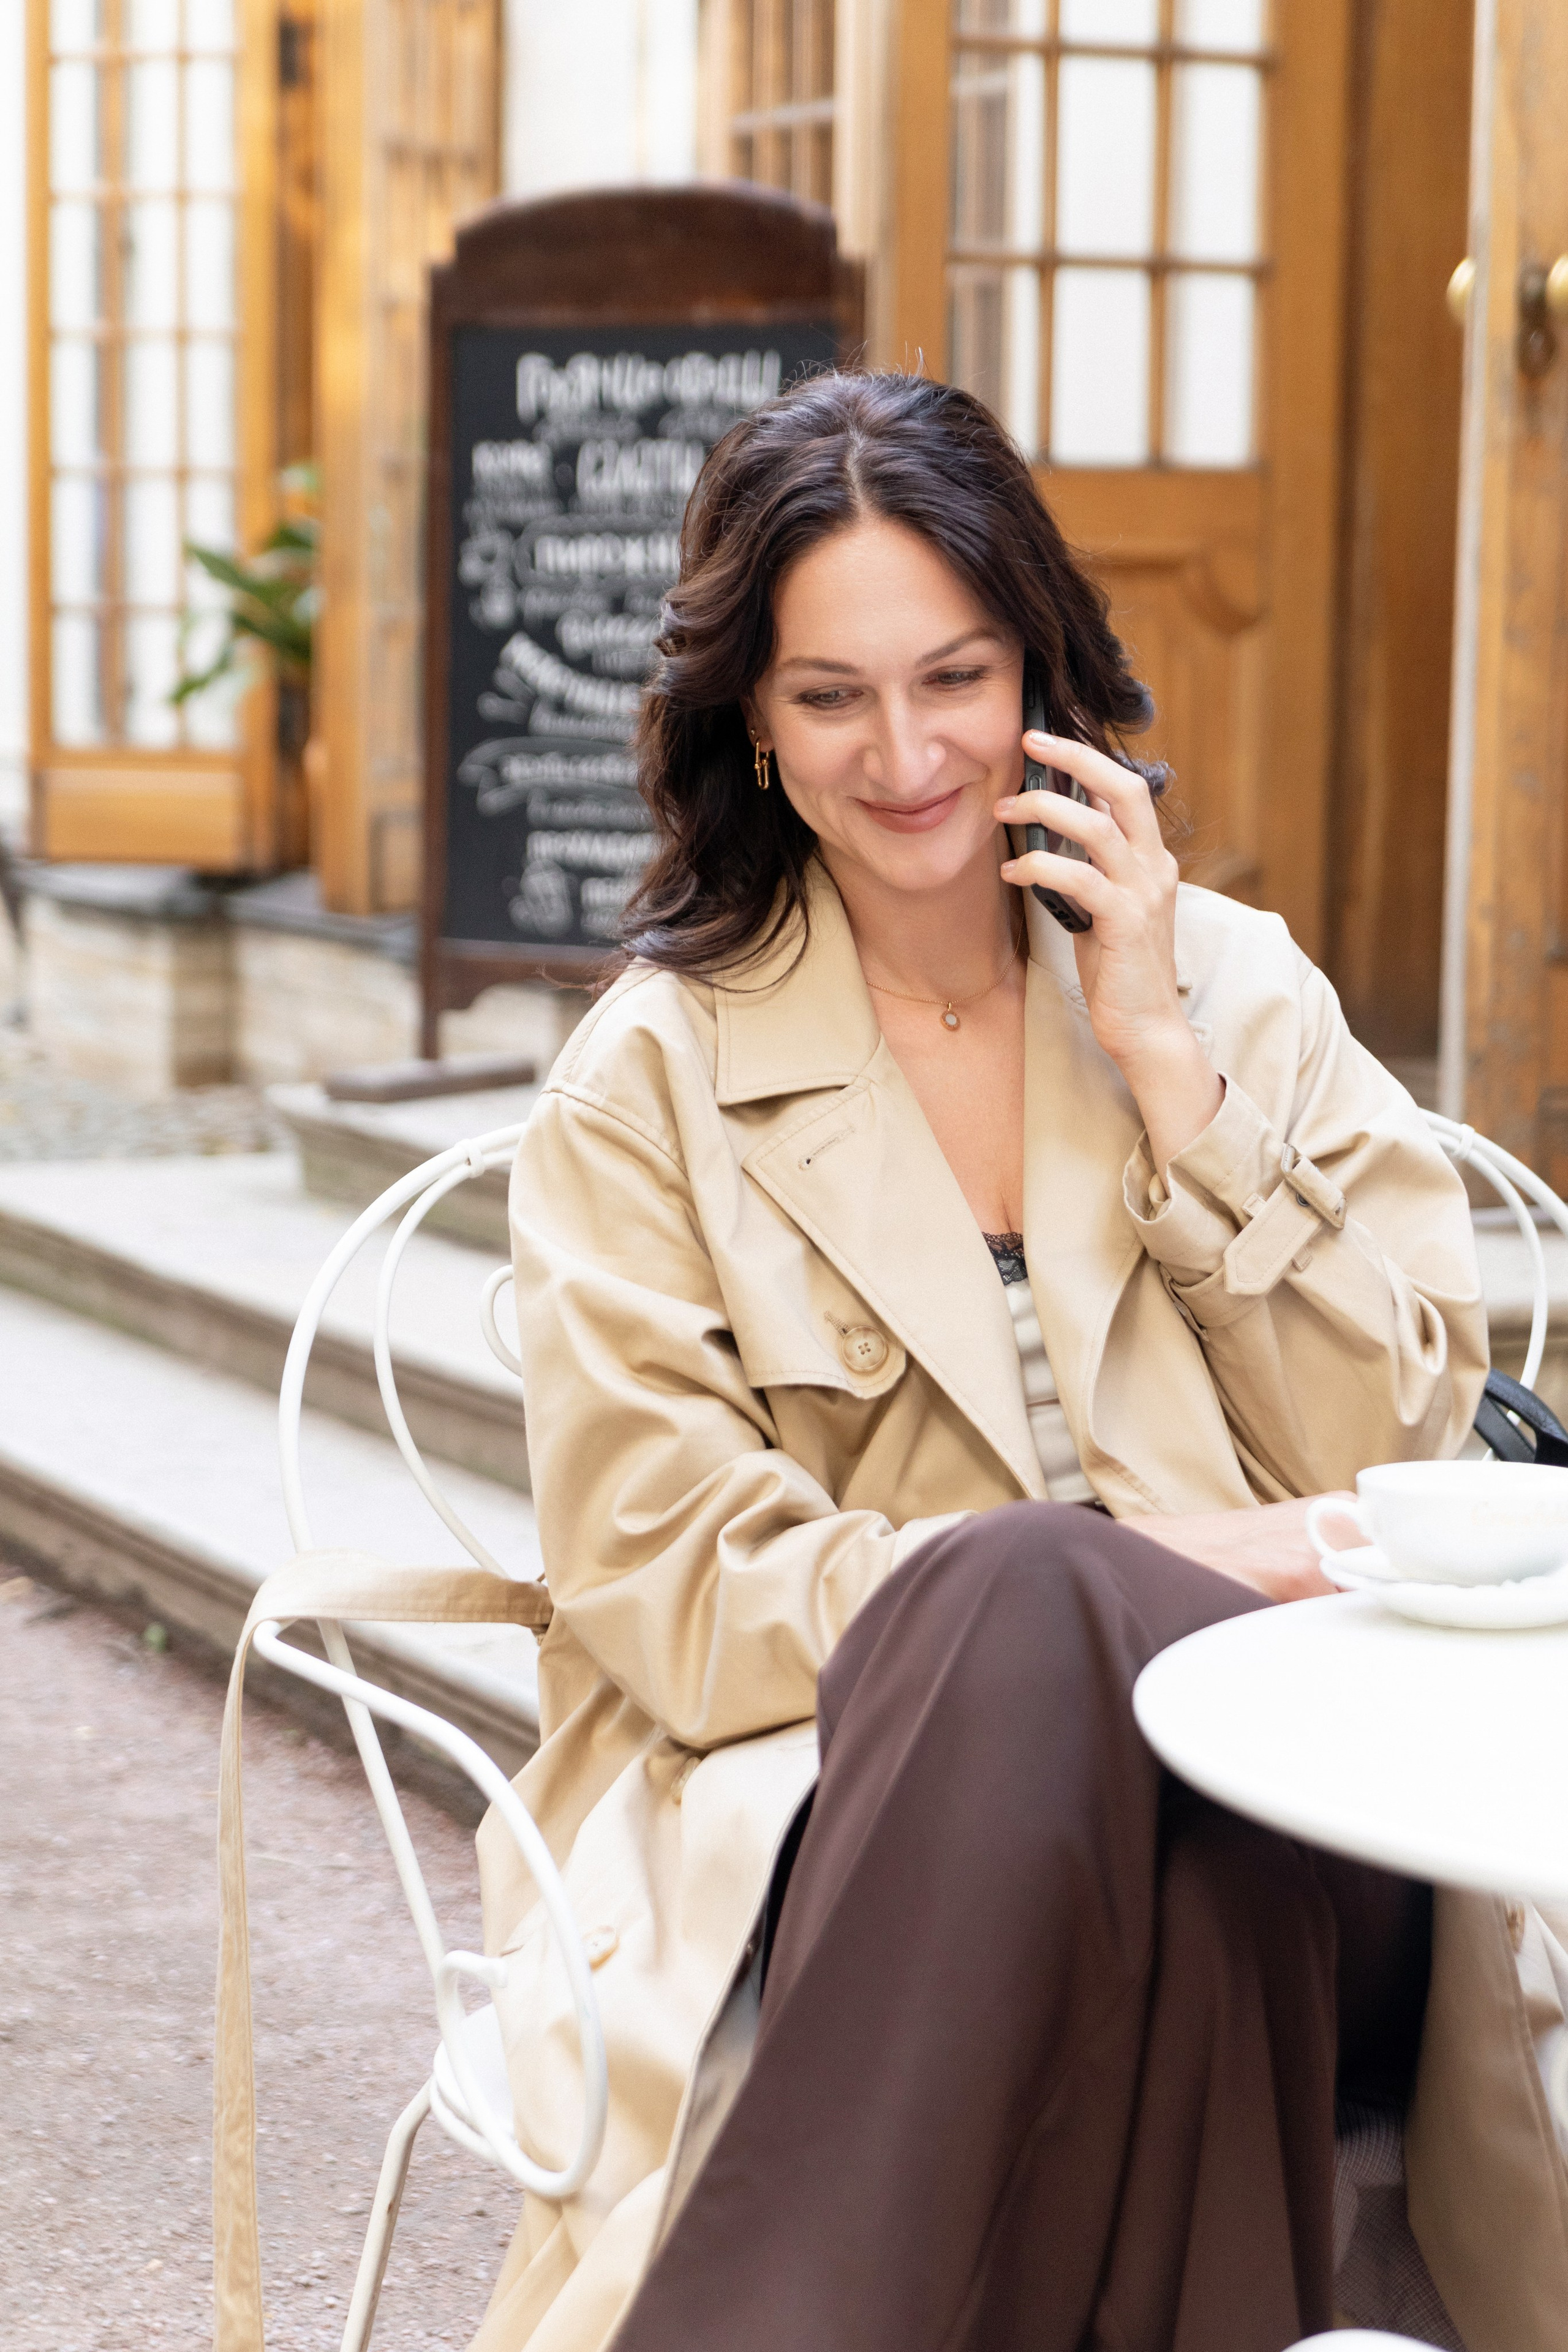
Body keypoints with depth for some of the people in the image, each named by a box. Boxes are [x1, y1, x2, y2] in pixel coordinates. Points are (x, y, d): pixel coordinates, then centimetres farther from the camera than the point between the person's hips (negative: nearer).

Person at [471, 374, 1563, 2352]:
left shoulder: (1237, 984, 15)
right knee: (1019, 1580, -35)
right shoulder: (647, 1086, 7)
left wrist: (1166, 1061, -1)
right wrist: (1140, 1573, -13)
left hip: (1277, 1833, 1)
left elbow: (1394, 1456, 7)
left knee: (1032, 1611, -34)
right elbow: (671, 1590, -2)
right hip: (828, 1809, -1)